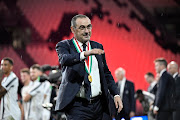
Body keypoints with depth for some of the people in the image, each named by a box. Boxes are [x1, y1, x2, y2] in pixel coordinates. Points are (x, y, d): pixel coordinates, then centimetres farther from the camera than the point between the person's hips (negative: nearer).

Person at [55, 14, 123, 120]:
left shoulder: (97, 47, 17)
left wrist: (115, 94, 9)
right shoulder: (64, 45, 2)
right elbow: (64, 59, -20)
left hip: (98, 103, 5)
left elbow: (106, 73, 21)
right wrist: (84, 54, -38)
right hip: (77, 105, -5)